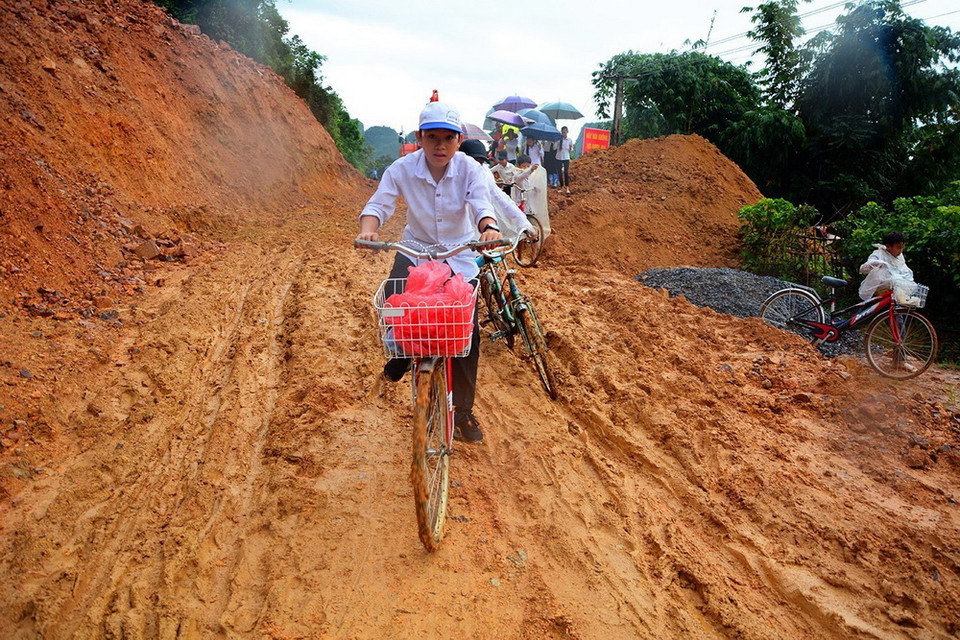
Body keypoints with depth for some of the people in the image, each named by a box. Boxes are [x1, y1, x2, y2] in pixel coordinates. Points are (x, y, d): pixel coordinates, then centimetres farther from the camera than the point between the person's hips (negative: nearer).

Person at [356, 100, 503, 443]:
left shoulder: (469, 169, -15)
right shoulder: (402, 169, -15)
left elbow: (482, 205, -28)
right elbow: (378, 203, -22)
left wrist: (490, 228, -52)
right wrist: (367, 230, -44)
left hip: (459, 255, 0)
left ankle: (463, 411, 13)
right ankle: (399, 357, 18)